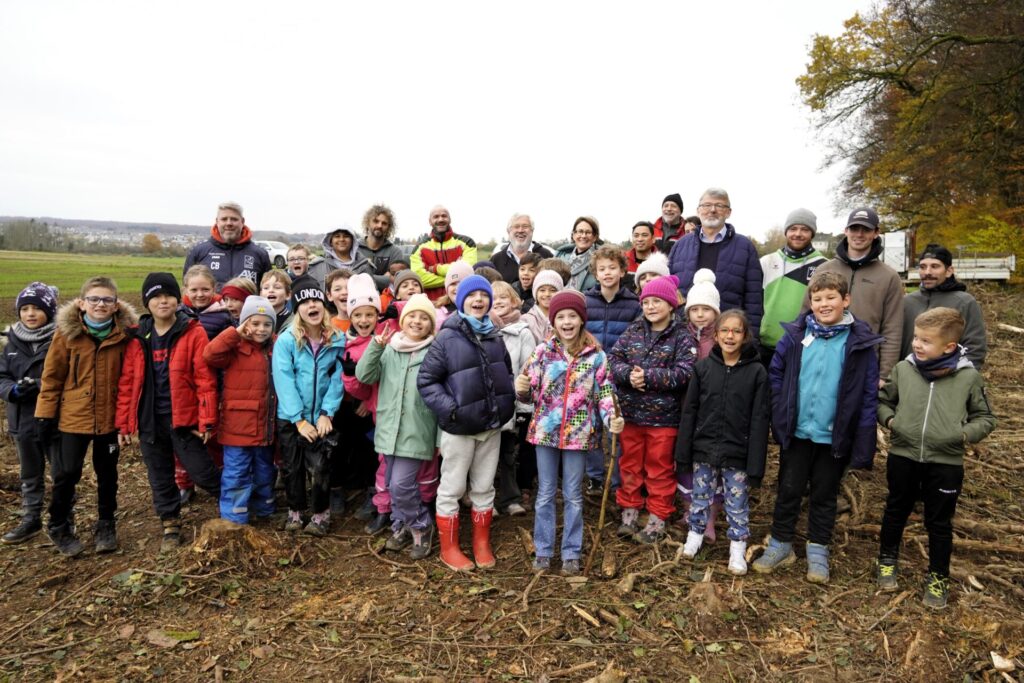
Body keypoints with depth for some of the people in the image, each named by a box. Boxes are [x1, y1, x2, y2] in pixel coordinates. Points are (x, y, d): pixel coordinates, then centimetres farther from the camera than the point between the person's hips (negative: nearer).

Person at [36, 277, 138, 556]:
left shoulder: (125, 334, -5)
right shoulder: (66, 333, -8)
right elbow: (51, 377, -3)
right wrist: (45, 415, -3)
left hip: (109, 417, 1)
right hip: (72, 417, -1)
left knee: (107, 474, 14)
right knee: (67, 473, 4)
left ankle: (106, 525, 32)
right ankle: (58, 526, 28)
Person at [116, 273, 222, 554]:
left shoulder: (193, 332, -8)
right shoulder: (137, 337, 4)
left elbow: (205, 380, -11)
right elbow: (127, 383, 6)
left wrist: (207, 421, -14)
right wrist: (123, 423, 4)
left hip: (183, 418, -4)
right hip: (149, 420, 4)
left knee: (201, 471, 0)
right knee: (159, 477, 14)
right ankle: (170, 524, 32)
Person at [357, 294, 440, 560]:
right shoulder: (389, 349, 6)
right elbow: (364, 376, -1)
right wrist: (376, 346, -14)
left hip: (417, 432, -4)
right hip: (389, 428, 5)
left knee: (402, 485, -9)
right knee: (394, 486, 15)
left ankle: (422, 528, 14)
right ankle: (402, 527, 35)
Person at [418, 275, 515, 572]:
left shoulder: (494, 337, 6)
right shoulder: (447, 338, -11)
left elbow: (507, 374, 18)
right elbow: (426, 380, -10)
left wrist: (507, 402, 3)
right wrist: (449, 408, -19)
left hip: (492, 425, 5)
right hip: (459, 427, -5)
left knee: (484, 488, 16)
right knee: (452, 489, 8)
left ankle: (482, 544, 31)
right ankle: (449, 548, 23)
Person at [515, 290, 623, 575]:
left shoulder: (596, 355, -3)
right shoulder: (543, 351, -2)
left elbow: (605, 393, -3)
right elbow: (531, 392, 0)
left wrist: (612, 418, -20)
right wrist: (521, 388, -23)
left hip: (578, 433, 0)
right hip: (546, 431, 1)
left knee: (573, 496, 12)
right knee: (545, 494, 12)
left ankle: (571, 553, 26)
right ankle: (543, 550, 27)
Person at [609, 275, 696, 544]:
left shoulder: (681, 335, -7)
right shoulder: (633, 331, 4)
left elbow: (684, 372, -18)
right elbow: (613, 360, -2)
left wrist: (647, 376, -22)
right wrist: (629, 374, -22)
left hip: (663, 416, -4)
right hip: (630, 413, 4)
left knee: (660, 470, 9)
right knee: (630, 466, 15)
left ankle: (657, 521, 23)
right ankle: (629, 515, 30)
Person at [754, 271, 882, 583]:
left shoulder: (860, 341, -7)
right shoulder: (795, 335, -4)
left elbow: (869, 395, -6)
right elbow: (775, 375, 4)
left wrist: (864, 444, -10)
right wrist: (780, 416, -4)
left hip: (834, 437, -1)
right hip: (796, 432, 1)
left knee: (824, 495, 15)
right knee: (788, 490, 13)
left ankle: (818, 551, 31)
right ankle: (780, 544, 29)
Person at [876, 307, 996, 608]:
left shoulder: (969, 377, -7)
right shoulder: (903, 369, -5)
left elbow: (985, 417, 4)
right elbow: (883, 400, 10)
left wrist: (967, 433, -13)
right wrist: (889, 419, -8)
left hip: (946, 462, -1)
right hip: (903, 456, 2)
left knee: (939, 522, 13)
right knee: (896, 511, 18)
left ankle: (938, 576, 32)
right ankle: (887, 559, 39)